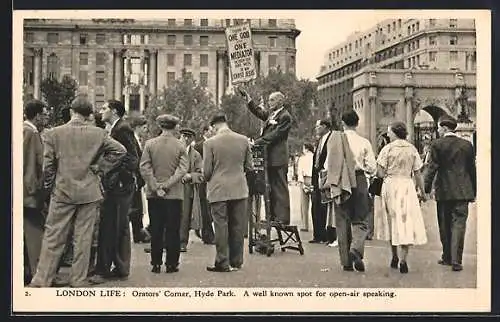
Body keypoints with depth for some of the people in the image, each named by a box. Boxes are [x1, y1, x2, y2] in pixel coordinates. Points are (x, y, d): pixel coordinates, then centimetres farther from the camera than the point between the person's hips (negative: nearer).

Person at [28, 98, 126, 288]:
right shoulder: (98, 134, -2)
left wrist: (48, 188, 10)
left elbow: (47, 165, -2)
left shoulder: (54, 133, -3)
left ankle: (41, 281, 7)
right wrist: (101, 166, 6)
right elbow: (120, 150, -2)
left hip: (62, 192, -1)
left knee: (52, 238, 5)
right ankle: (78, 282, 12)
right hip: (89, 193, 1)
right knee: (83, 239, 7)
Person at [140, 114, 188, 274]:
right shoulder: (180, 146, -4)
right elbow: (183, 169, -11)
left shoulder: (149, 144, -1)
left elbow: (144, 168, -6)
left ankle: (156, 264, 10)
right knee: (173, 230, 5)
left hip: (154, 195, 1)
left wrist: (156, 187, -6)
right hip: (174, 194, -1)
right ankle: (171, 264, 7)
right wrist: (166, 185, -11)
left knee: (156, 230, 8)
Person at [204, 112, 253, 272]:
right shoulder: (243, 140, 1)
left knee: (221, 226, 2)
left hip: (219, 190, -3)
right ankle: (236, 262, 16)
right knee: (237, 227, 9)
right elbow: (249, 166, 7)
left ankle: (223, 263, 5)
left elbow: (206, 171, -5)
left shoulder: (210, 143, -9)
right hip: (239, 190, 3)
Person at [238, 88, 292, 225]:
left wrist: (258, 142, -19)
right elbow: (258, 111, 26)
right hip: (270, 157, 9)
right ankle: (274, 216, 19)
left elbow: (275, 134, -18)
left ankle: (283, 218, -4)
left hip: (278, 158, -9)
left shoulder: (285, 116, -11)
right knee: (272, 187, 12)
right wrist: (247, 97, 18)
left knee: (280, 188, -6)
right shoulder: (271, 113, 14)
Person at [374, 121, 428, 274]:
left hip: (390, 185, -1)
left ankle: (394, 257, 20)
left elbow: (380, 173, -8)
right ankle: (403, 260, -7)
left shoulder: (387, 149, -5)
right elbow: (417, 174, 4)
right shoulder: (412, 149, 3)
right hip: (407, 186, 1)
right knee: (407, 222, 1)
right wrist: (423, 192, 13)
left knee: (392, 221, 12)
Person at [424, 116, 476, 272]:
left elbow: (431, 168, -9)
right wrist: (474, 191, 15)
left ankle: (447, 257, 21)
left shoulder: (437, 144, -6)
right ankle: (456, 260, -6)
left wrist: (426, 188, -4)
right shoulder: (467, 145, 3)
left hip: (444, 191, -1)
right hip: (462, 191, 1)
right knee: (458, 224, 0)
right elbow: (472, 169, 8)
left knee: (445, 225, 12)